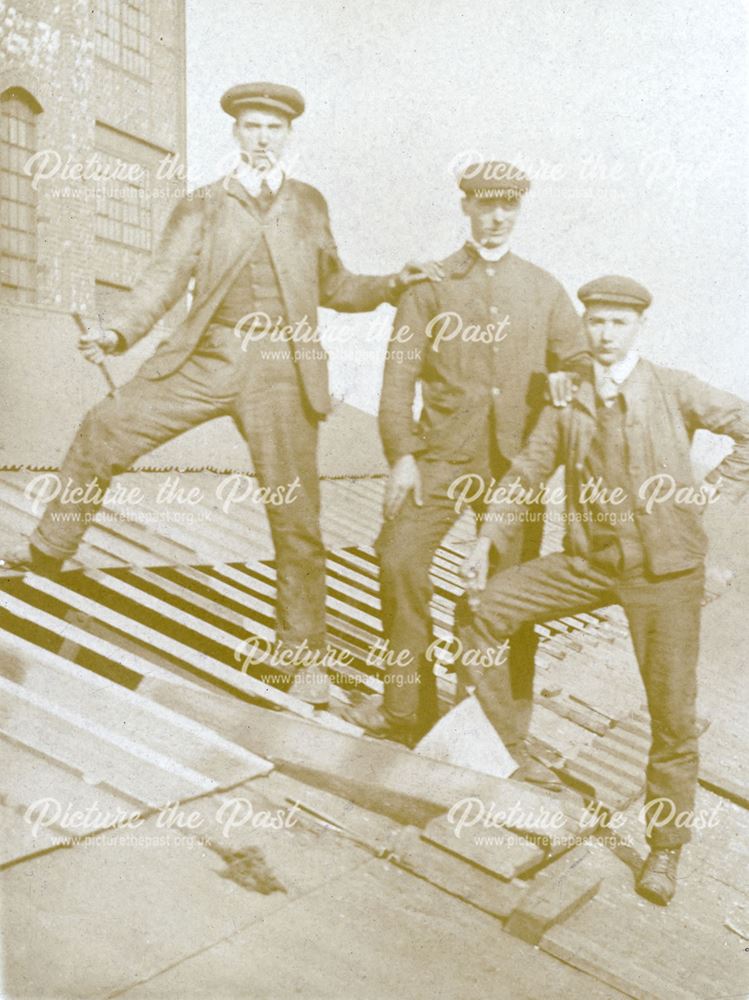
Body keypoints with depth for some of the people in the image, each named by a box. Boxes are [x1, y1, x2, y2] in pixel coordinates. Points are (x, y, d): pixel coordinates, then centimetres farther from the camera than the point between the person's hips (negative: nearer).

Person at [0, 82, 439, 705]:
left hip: (282, 372, 0)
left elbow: (333, 286, 21)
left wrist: (392, 285, 5)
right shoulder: (201, 206, 12)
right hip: (206, 359, 1)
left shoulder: (310, 205, 16)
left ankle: (305, 656, 15)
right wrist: (119, 333, -14)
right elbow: (166, 278, 2)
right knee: (103, 433, -9)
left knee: (296, 518, 1)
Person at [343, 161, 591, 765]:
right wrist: (401, 454, -9)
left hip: (517, 461, 1)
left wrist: (567, 379, -9)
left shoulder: (544, 290, 15)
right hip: (444, 454, -1)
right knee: (401, 559, -12)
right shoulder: (431, 285, 9)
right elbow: (400, 371, 2)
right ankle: (407, 704, 6)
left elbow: (578, 359, 17)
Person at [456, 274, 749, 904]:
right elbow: (526, 472, 5)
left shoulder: (673, 391, -3)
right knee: (481, 609, -6)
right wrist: (487, 541, -6)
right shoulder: (568, 403, 5)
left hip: (666, 572, -3)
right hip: (590, 561, 3)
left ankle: (665, 850, 23)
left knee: (673, 715, 1)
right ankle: (498, 739, 13)